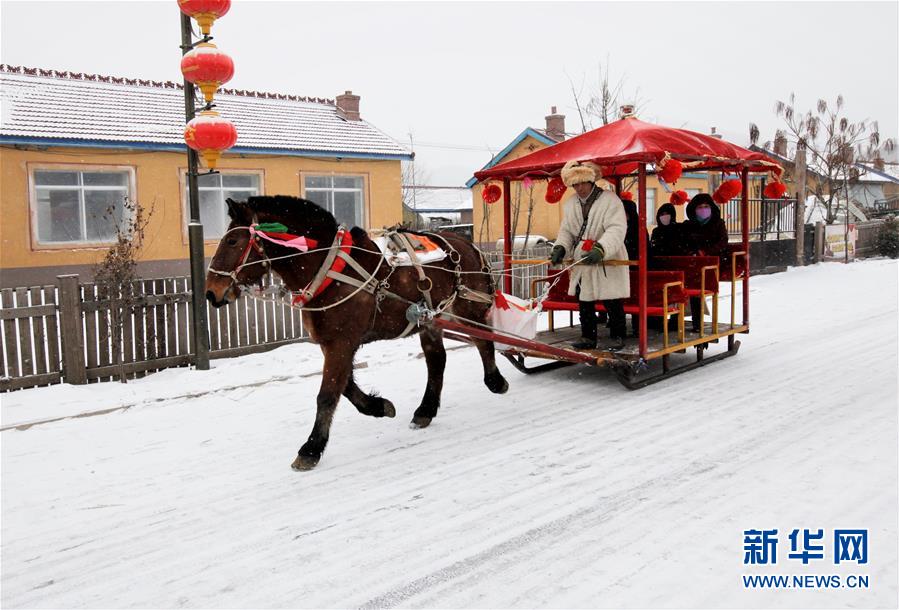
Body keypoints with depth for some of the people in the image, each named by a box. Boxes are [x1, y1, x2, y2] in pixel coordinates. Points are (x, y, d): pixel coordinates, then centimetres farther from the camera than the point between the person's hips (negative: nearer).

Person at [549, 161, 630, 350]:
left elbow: (617, 230, -22)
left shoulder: (610, 200, -12)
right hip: (581, 264, 6)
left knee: (613, 304, 0)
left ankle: (618, 337, 15)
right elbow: (566, 231, 12)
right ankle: (588, 338, 24)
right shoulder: (570, 203, 8)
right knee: (584, 303, 12)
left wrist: (600, 249, -37)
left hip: (608, 263, -6)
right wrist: (560, 247, -9)